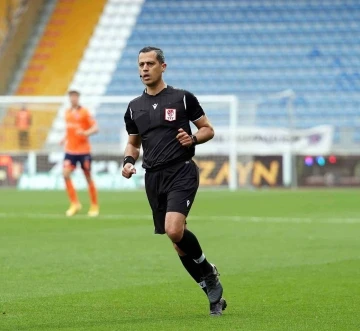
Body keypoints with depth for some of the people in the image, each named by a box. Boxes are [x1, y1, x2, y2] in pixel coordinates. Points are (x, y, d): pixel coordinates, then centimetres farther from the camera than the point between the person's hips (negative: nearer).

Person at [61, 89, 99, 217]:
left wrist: (86, 133, -29)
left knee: (88, 177, 3)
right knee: (66, 174, -13)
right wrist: (65, 139, 9)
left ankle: (94, 206, 16)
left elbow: (95, 128, -11)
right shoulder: (68, 113, 11)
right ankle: (74, 204, -3)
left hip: (83, 150, -4)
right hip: (70, 150, 4)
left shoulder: (84, 112, -6)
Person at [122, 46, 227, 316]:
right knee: (178, 241, 4)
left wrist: (193, 138, -14)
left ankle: (208, 273, 0)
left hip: (181, 172, -5)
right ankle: (213, 290, 17)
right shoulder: (134, 107, 12)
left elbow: (208, 129, 7)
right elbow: (133, 143, 23)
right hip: (153, 177, 5)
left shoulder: (183, 98, 0)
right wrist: (129, 161, 3)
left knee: (174, 230, -25)